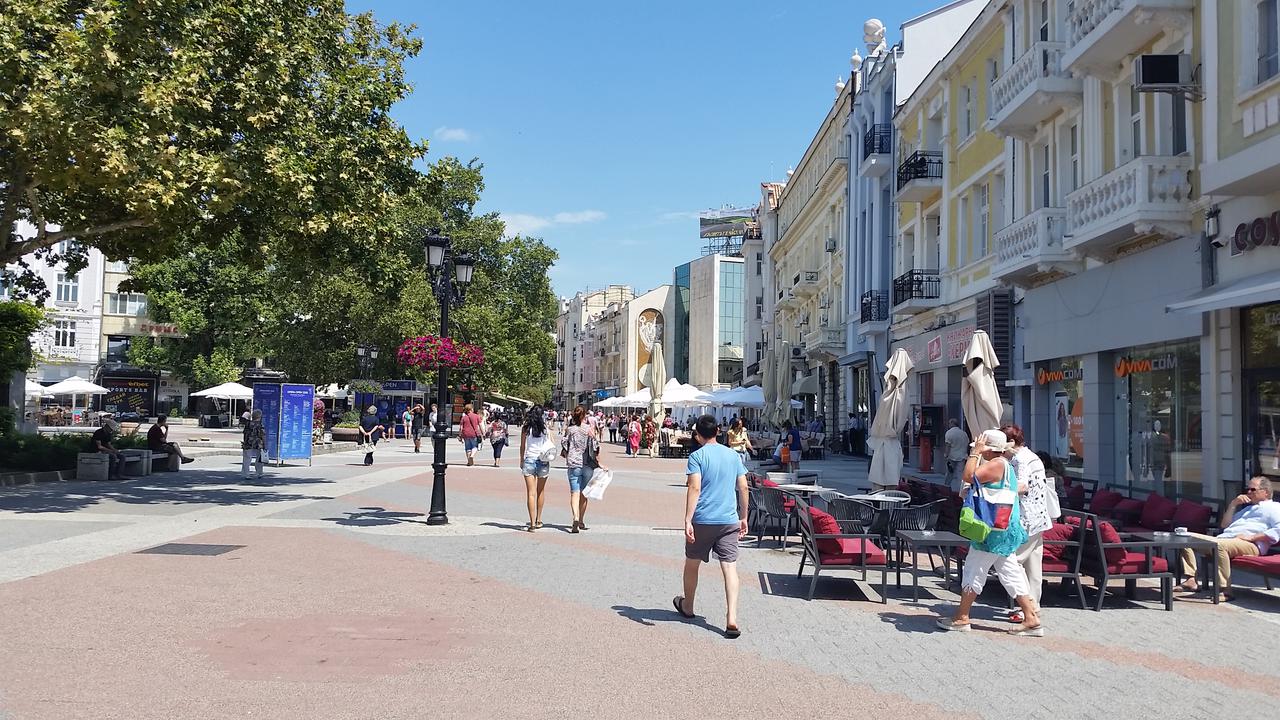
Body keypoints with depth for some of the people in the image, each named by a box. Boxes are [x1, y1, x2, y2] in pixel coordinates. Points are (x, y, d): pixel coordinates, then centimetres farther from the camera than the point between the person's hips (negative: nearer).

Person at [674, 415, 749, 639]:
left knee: (692, 564, 18)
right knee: (730, 567, -2)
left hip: (703, 520, -3)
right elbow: (743, 488, 9)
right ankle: (731, 620, -13)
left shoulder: (697, 456, -6)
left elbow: (695, 488, -16)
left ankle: (687, 607, 37)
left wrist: (688, 521, -18)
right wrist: (743, 518, 18)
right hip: (729, 520, 3)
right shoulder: (733, 455, 8)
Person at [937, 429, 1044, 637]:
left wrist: (975, 453, -17)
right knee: (1011, 574, 10)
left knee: (973, 572, -1)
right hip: (1004, 529, 10)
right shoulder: (1005, 464, 16)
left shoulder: (996, 464, -17)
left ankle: (961, 618, 7)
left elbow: (969, 476, -27)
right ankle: (1032, 619, 9)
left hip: (993, 531, -10)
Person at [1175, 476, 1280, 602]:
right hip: (1223, 538, 9)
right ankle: (1192, 580, -15)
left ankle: (1225, 590, -37)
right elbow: (1225, 525, 35)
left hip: (1250, 544, -9)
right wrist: (1233, 504, 24)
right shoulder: (1247, 508, 38)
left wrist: (1252, 537, -16)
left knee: (1219, 545, -41)